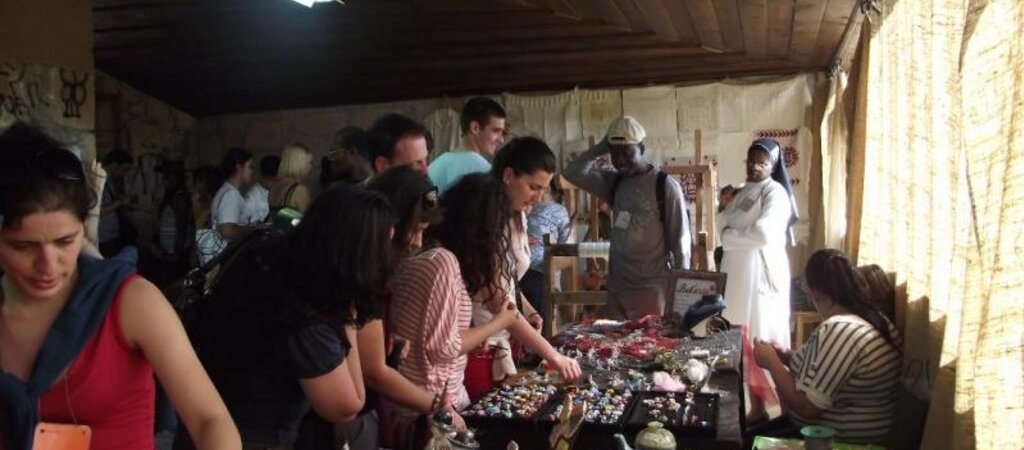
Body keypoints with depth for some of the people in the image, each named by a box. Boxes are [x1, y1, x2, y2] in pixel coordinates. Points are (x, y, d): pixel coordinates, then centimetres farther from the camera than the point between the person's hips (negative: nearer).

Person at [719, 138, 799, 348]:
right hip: (737, 270, 8)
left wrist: (729, 236, -9)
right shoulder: (744, 191, 17)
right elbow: (724, 220, 14)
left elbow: (763, 235, -22)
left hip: (761, 270, -8)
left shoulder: (775, 193, -10)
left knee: (761, 331, -3)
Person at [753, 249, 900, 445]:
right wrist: (786, 357, 6)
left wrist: (771, 361, -13)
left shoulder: (838, 330, -26)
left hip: (841, 441, -9)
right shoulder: (875, 319, 4)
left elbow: (806, 407, -25)